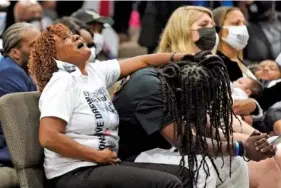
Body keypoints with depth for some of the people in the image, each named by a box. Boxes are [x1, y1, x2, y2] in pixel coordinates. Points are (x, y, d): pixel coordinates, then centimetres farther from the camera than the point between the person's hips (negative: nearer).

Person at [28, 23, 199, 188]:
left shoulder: (95, 71, 10)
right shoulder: (62, 82, -14)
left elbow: (143, 61, 19)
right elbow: (48, 137, -23)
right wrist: (97, 155, -16)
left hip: (105, 164, 9)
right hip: (75, 173, -9)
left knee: (182, 174, 4)